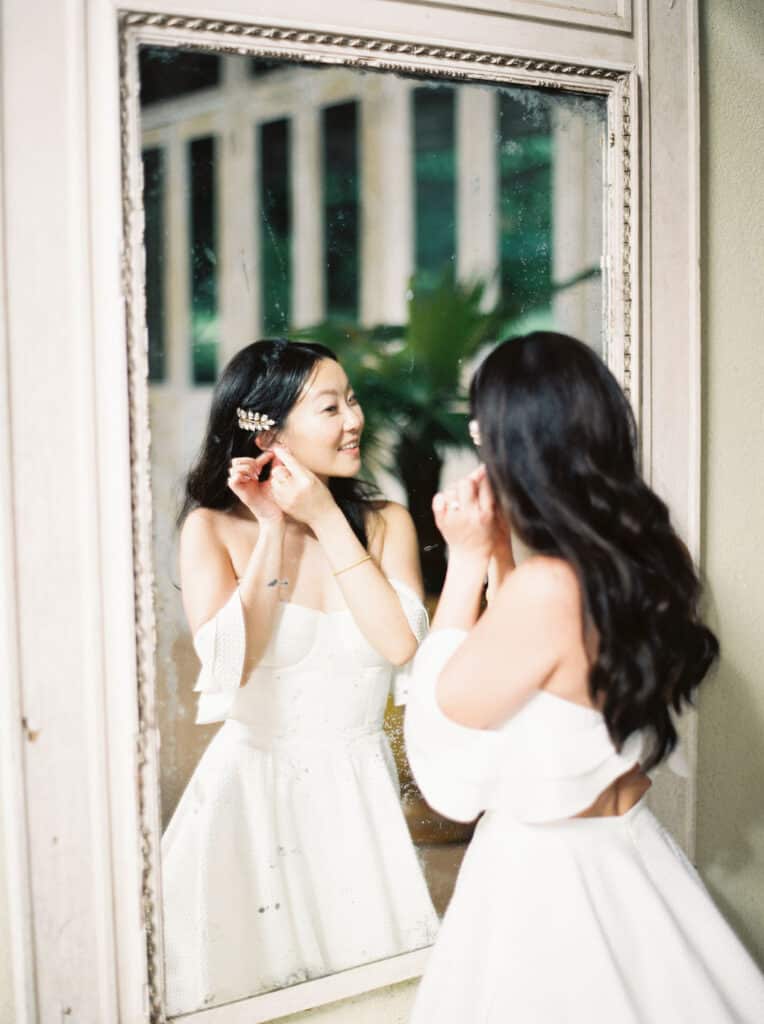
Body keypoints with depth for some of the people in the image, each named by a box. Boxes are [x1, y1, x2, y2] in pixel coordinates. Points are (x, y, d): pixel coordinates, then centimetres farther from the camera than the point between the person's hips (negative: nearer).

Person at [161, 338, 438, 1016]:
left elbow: (401, 643, -15)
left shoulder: (386, 522, 1)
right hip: (254, 787, -2)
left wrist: (327, 520, -14)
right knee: (253, 974, 6)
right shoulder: (212, 528, -5)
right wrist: (274, 531, -16)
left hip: (360, 789, 2)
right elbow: (229, 664, -18)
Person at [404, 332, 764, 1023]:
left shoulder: (544, 587, -29)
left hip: (541, 873, -7)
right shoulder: (652, 554, -4)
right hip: (633, 849, 8)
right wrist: (501, 551, 3)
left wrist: (468, 561, -10)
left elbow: (441, 712, -12)